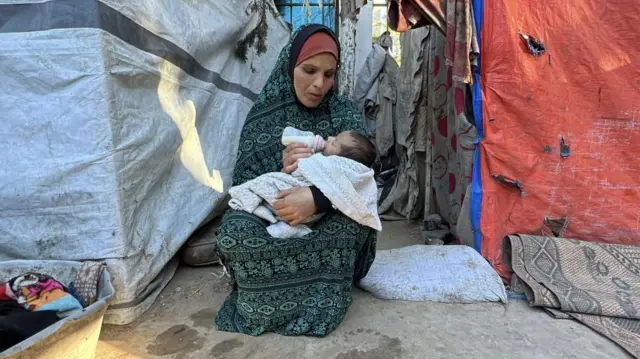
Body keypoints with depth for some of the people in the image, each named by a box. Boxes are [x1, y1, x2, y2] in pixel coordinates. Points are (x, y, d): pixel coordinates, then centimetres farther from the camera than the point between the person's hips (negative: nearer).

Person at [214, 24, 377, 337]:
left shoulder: (345, 114, -2)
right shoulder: (262, 115, -1)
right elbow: (242, 185, -5)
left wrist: (317, 199, -37)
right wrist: (281, 174, -26)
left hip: (327, 226, 0)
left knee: (355, 218, -33)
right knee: (235, 229, -30)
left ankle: (274, 294, -16)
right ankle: (316, 291, -12)